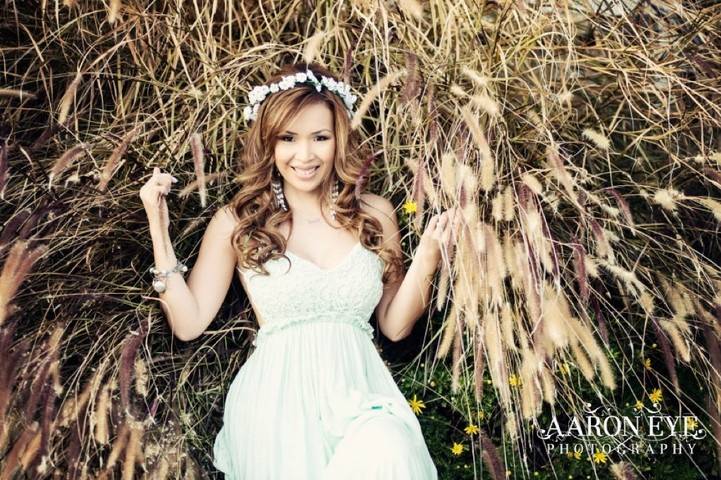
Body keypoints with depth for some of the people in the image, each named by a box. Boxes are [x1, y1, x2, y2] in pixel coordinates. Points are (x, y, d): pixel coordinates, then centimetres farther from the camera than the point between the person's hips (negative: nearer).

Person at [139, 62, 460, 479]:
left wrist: (428, 257, -3)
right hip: (278, 397, -1)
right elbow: (189, 324, 4)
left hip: (360, 388, 1)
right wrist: (160, 230, -2)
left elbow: (395, 326, 12)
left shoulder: (375, 214, 9)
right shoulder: (238, 222, 4)